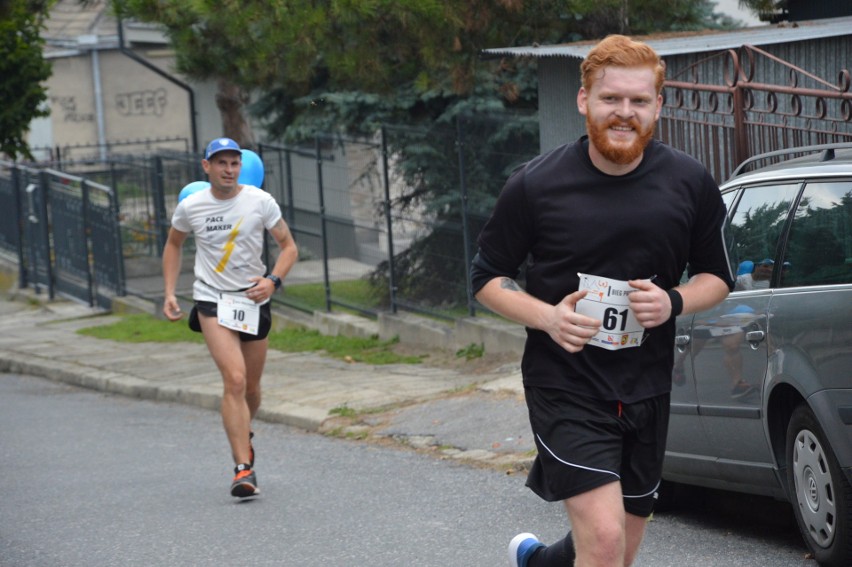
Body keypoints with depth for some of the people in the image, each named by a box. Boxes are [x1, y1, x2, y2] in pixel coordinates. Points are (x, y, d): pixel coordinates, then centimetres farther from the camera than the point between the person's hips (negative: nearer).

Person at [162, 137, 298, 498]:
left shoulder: (260, 202, -6)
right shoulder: (190, 207, -4)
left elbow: (288, 246, 1)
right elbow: (173, 245, 15)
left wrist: (273, 280, -16)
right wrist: (169, 293, 6)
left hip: (253, 299, 2)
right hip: (212, 299, -2)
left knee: (251, 387, 13)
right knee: (235, 380, -20)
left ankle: (242, 436, 46)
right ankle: (243, 469, -21)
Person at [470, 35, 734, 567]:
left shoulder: (690, 183, -1)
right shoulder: (535, 184, -7)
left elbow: (717, 277, 10)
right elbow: (488, 277, 2)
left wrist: (674, 302, -12)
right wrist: (546, 317, -17)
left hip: (646, 390, 4)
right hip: (565, 386, -4)